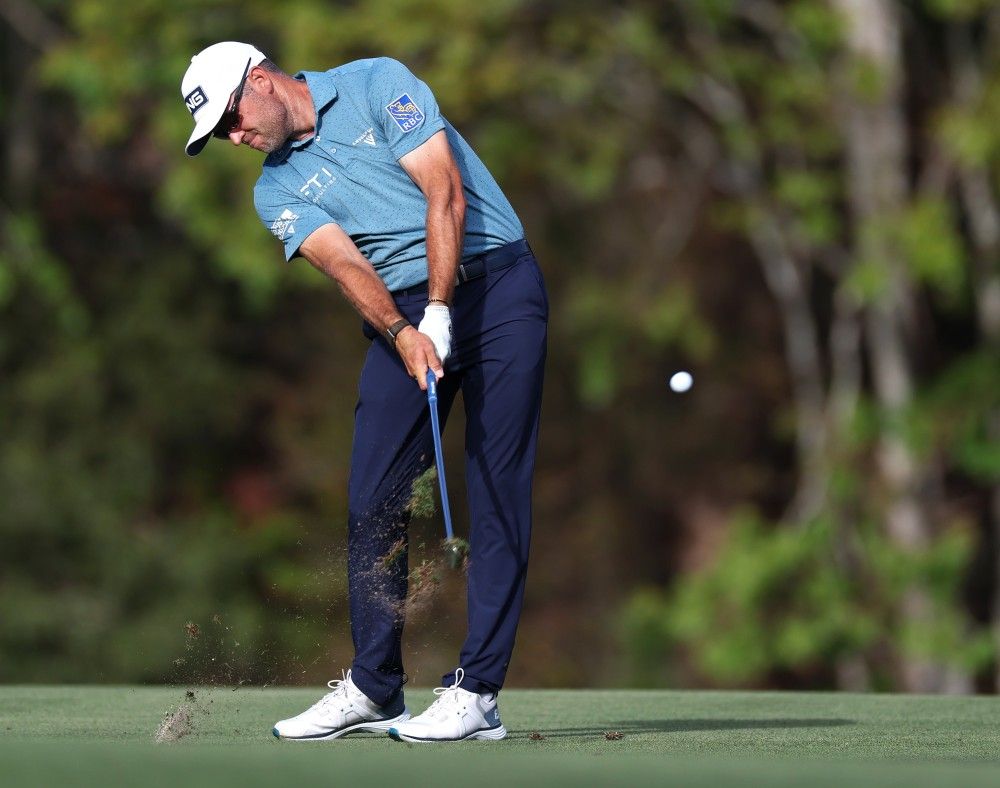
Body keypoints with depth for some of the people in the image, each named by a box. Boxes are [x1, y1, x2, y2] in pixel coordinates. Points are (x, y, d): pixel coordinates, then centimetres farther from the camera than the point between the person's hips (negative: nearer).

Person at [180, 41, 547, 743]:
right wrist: (403, 334, -25)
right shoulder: (277, 192, 10)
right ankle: (374, 690, 9)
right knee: (373, 498, -1)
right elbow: (346, 265, -7)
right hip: (402, 314, 5)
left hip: (494, 284, -5)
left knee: (497, 488, -9)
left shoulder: (378, 86, -2)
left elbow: (445, 191, -12)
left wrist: (440, 312, -19)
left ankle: (477, 692, -12)